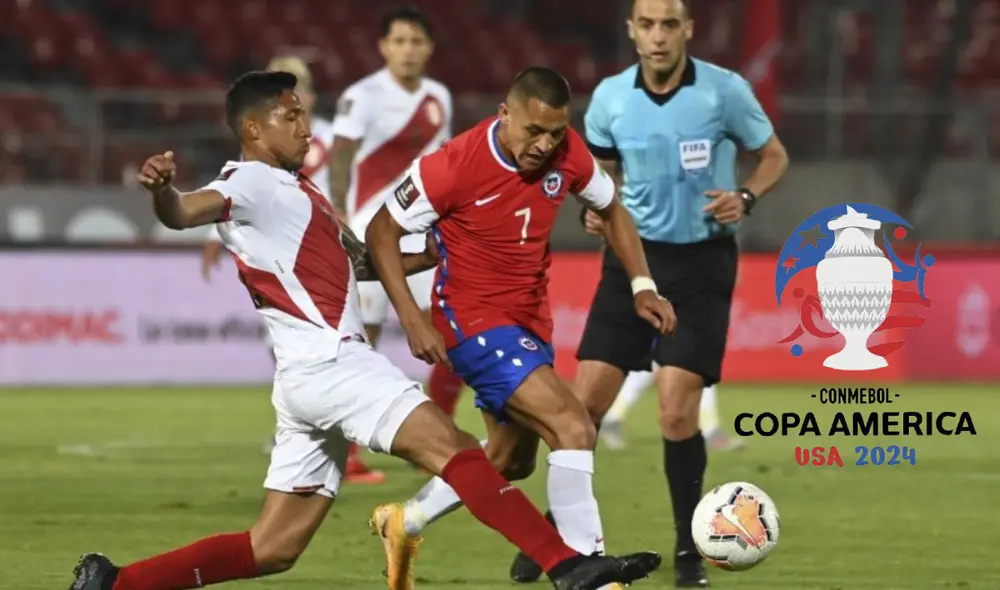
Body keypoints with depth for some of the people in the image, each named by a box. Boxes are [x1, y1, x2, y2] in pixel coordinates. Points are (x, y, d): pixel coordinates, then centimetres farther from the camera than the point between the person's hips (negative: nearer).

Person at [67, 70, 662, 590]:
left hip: (321, 373, 10)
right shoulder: (251, 182, -4)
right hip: (326, 359, -10)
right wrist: (162, 190, -47)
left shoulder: (298, 190, 26)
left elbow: (361, 261, 36)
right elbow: (184, 213, -24)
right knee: (451, 445, -18)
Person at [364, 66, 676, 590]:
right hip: (474, 322, -8)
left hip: (531, 320, 8)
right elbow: (382, 232, -12)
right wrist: (413, 320, -19)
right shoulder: (454, 166, -23)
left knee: (511, 460, 21)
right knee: (573, 428, -23)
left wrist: (642, 286, 1)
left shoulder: (567, 153, -8)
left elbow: (611, 210, 12)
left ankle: (404, 523, 42)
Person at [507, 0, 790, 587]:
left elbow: (774, 155, 2)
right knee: (586, 400, -2)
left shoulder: (725, 91, -11)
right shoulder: (610, 97, -3)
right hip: (634, 254, 3)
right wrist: (595, 206, -9)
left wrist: (745, 197, -18)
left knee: (677, 411, -11)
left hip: (702, 261, -3)